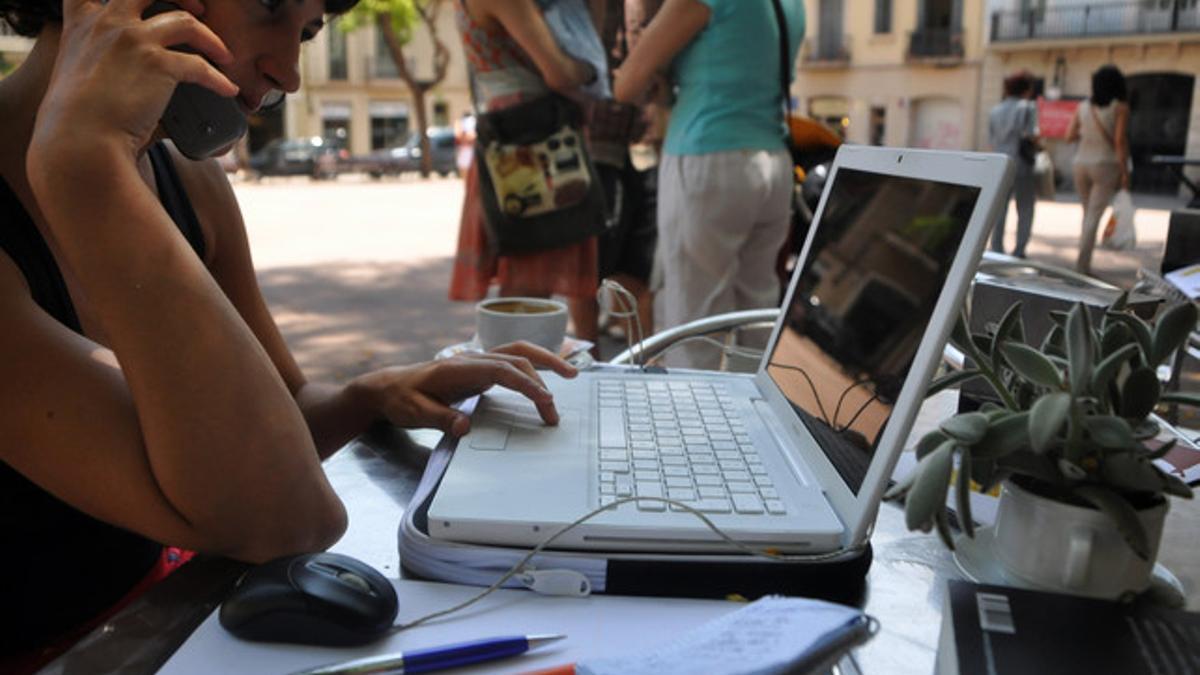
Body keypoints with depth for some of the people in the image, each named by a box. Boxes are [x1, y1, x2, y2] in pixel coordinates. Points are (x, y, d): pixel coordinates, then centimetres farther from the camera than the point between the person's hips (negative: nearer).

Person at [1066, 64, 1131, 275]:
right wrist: (1125, 171, -8)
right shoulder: (1120, 107, -6)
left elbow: (1070, 136, 6)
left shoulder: (1083, 107, 5)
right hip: (1105, 165, -4)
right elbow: (1120, 140, -12)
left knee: (1088, 213, 15)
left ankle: (1084, 260, 17)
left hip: (1081, 164, 4)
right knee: (1094, 215, -4)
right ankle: (1082, 262, -10)